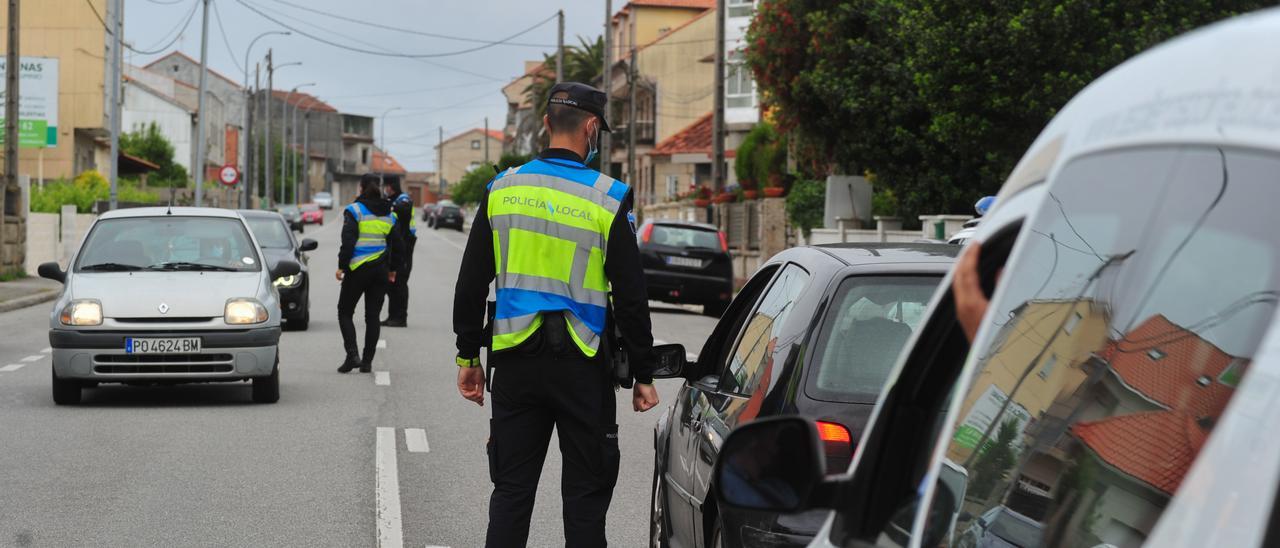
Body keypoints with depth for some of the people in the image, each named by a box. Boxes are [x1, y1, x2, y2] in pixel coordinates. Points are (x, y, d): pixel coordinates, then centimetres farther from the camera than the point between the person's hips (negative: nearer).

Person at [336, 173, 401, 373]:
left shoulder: (354, 210, -7)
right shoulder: (389, 214, 8)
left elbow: (348, 241, -14)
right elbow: (396, 244, 11)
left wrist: (341, 266, -10)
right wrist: (393, 269, 20)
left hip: (358, 269, -4)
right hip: (380, 269, 4)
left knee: (345, 312, 7)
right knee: (373, 316, 8)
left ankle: (352, 354, -9)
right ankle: (367, 361, 7)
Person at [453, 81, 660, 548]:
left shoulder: (502, 189, 3)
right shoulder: (608, 199, -7)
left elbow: (471, 283, 6)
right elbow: (631, 297, -5)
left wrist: (468, 355, 14)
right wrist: (643, 376, 2)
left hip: (516, 361, 3)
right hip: (582, 367, -3)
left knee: (511, 491, 10)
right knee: (585, 495, 6)